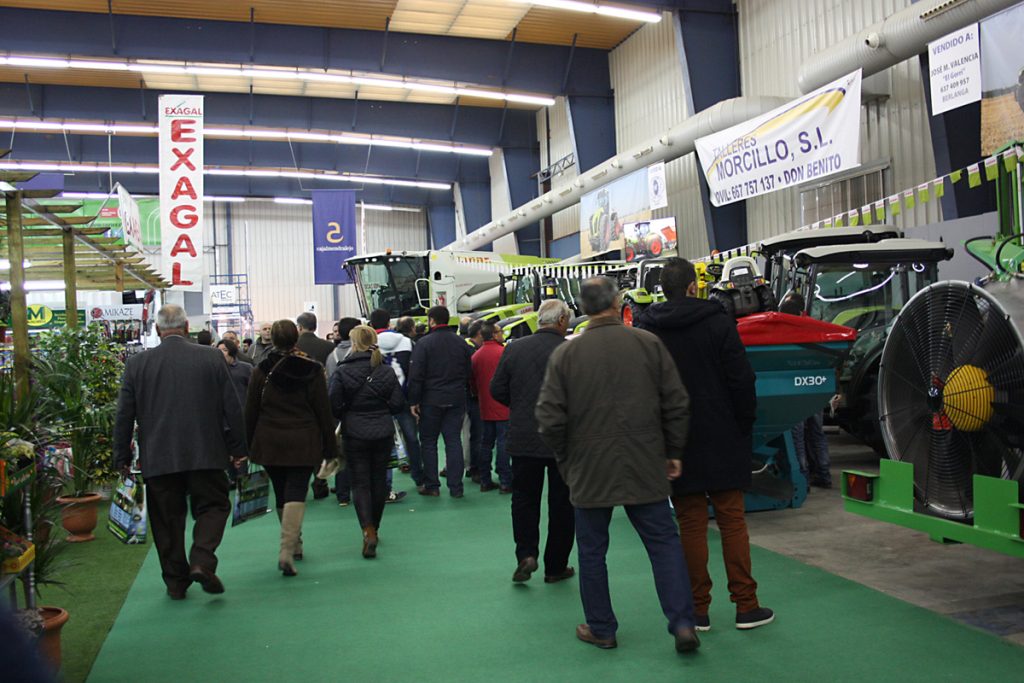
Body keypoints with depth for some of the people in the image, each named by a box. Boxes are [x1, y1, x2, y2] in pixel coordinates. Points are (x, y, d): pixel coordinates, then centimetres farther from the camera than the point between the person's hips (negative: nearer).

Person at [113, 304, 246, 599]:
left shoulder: (137, 363, 0)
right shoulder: (211, 358, -3)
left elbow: (124, 416, 3)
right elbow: (232, 407, -1)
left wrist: (122, 456, 13)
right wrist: (238, 447, 9)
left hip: (158, 458, 1)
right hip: (205, 454, -1)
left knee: (167, 519, 12)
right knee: (212, 507, 12)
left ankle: (176, 580, 18)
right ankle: (202, 561, -7)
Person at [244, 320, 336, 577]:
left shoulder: (261, 371, 0)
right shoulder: (312, 370, -4)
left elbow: (250, 411, 4)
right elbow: (324, 412, -2)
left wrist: (249, 445, 13)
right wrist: (329, 448, 5)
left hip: (269, 442, 2)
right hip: (303, 442, -2)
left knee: (281, 494, 15)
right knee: (296, 493, -4)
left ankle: (294, 545, 28)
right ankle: (287, 551, -19)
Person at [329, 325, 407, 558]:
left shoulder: (342, 372, -9)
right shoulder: (387, 371, -2)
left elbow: (333, 405, -10)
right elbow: (398, 404, -3)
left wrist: (347, 415, 10)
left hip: (354, 434, -2)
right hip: (383, 433, 2)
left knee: (360, 482, 3)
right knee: (379, 480, 15)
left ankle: (368, 531, -13)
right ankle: (374, 528, 28)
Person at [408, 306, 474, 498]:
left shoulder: (424, 343, -9)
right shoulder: (462, 343, 6)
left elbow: (416, 375, -11)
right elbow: (469, 372, 12)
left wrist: (413, 401, -6)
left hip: (431, 400, -4)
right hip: (456, 400, 4)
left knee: (428, 441, 8)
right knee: (454, 441, 7)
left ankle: (431, 485, 10)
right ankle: (455, 487, 6)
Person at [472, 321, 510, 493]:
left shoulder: (476, 355, 5)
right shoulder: (504, 352, -13)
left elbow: (473, 382, 11)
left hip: (485, 408, 6)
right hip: (503, 407, -6)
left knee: (486, 443, 13)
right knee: (503, 443, -3)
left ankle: (485, 481, 18)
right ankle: (505, 482, -1)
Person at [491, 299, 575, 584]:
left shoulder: (514, 348, -3)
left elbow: (497, 390, 2)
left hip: (523, 439, 2)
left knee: (524, 497, 17)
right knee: (561, 502, 11)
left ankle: (526, 554, 1)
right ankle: (555, 567, 19)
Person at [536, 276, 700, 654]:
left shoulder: (565, 354, -7)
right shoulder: (648, 343, -4)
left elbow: (550, 418, -7)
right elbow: (677, 403, -2)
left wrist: (566, 460, 8)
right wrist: (673, 451, 9)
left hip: (589, 471, -1)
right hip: (646, 468, 1)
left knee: (592, 550, 12)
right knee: (664, 542, 11)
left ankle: (601, 628, 23)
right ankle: (683, 624, 7)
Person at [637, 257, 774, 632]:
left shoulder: (645, 330, 1)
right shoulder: (718, 321, -4)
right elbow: (741, 379, -6)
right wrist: (745, 425, 5)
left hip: (674, 442, 1)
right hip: (721, 438, -1)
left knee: (691, 524, 7)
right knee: (732, 519, 7)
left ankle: (698, 609, 11)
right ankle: (746, 606, 11)